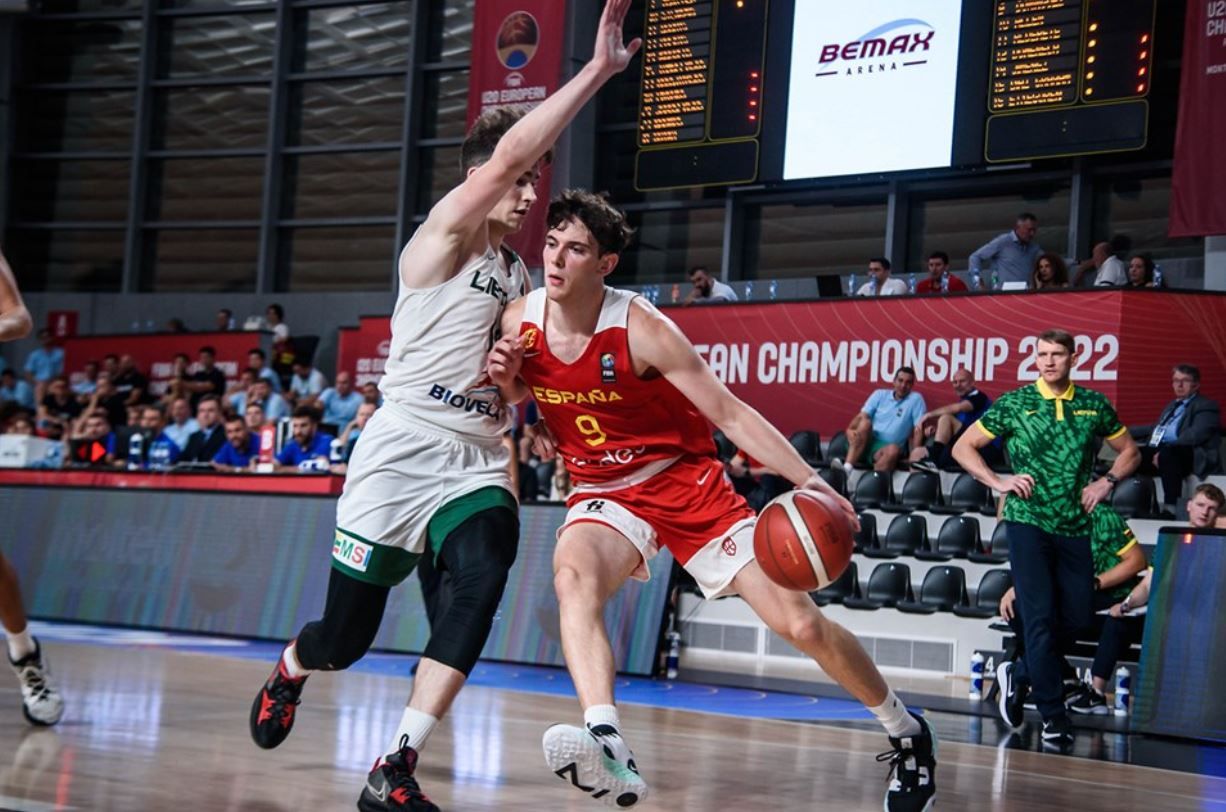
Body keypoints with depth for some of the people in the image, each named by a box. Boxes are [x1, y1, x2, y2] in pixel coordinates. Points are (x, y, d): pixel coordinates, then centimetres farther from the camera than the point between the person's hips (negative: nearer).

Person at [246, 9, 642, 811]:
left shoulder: (520, 273, 17)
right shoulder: (445, 234, -5)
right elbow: (508, 153, -24)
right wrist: (597, 72, -28)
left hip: (477, 463, 5)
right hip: (402, 452, -5)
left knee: (486, 574, -28)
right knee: (346, 637, 3)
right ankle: (290, 671, 45)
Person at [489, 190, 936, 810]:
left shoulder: (641, 329, -21)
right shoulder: (519, 322, -9)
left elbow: (730, 413, -18)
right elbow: (515, 398, 13)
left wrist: (808, 481, -28)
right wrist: (503, 379, -12)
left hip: (686, 482, -2)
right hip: (604, 494, 3)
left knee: (802, 624, -5)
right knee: (573, 576, -35)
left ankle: (906, 731, 20)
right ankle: (607, 748, -49)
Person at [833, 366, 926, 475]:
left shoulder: (916, 399, 3)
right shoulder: (880, 395, 11)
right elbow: (862, 416, 0)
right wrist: (850, 429, -20)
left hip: (886, 448, -2)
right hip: (866, 442, 2)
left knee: (894, 450, -36)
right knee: (865, 422, -29)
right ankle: (847, 468, -44)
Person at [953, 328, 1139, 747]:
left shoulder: (1094, 405, 7)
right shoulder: (1014, 404, 0)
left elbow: (1129, 451, 20)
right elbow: (963, 447, 5)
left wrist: (1107, 482, 2)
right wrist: (998, 481, -8)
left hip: (1075, 525, 4)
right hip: (1028, 520, -4)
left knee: (1078, 615, 5)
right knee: (1040, 615, -10)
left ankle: (1023, 673, 29)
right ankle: (1053, 715, -8)